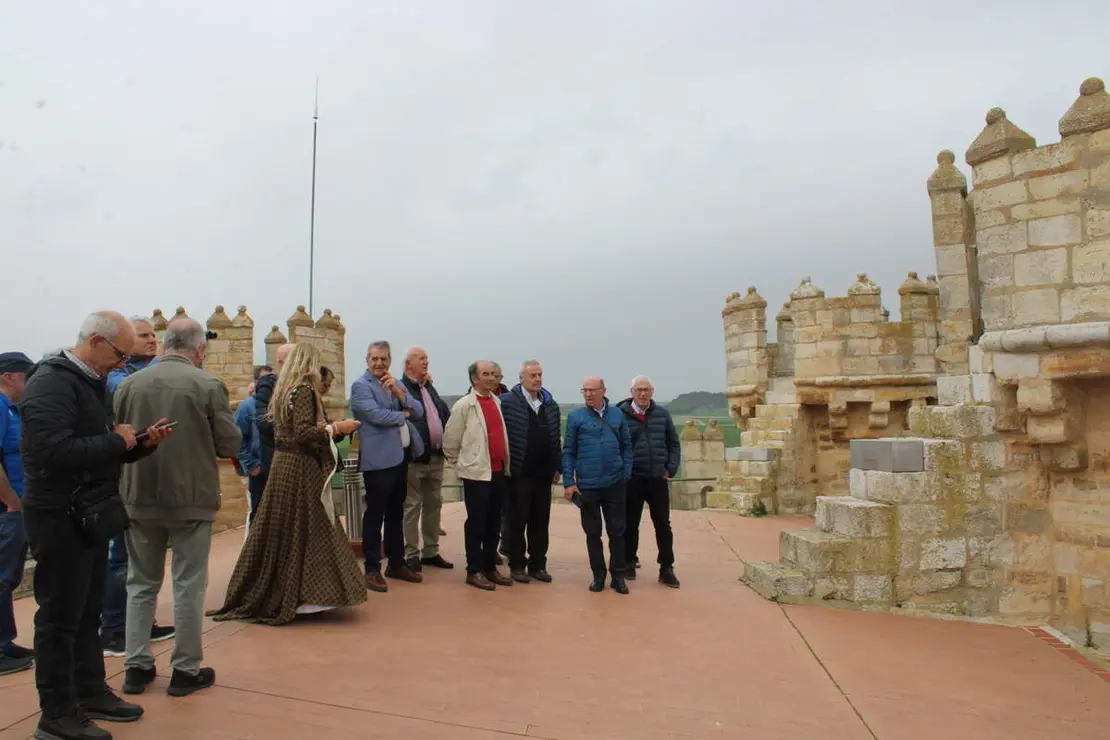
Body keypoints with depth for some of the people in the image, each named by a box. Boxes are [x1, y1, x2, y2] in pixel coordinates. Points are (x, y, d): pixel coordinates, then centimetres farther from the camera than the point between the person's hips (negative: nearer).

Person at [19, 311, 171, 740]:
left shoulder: (90, 382, 13)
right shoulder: (51, 383, -17)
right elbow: (54, 452, -30)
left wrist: (142, 443, 2)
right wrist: (116, 440, -20)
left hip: (89, 515, 9)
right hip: (60, 518, -9)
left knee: (88, 611, 17)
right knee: (60, 615, 2)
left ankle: (90, 692, 30)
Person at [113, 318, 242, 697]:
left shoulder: (128, 384, -2)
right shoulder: (209, 384, -12)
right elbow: (230, 444, -9)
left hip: (139, 497, 3)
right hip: (191, 498, -3)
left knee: (141, 583, 17)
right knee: (189, 585, 7)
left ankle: (136, 666, 23)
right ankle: (186, 670, 15)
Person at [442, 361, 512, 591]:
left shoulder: (498, 402, 10)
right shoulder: (464, 405, -8)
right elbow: (449, 440, -2)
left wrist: (506, 463, 14)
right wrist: (460, 463, 6)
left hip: (499, 471, 6)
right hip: (476, 472, -6)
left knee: (494, 522, 12)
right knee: (476, 522, 2)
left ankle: (490, 567, 23)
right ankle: (474, 571, 12)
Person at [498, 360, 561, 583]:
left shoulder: (551, 404, 9)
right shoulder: (507, 401, -7)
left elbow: (556, 438, 13)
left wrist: (557, 466, 11)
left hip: (544, 473, 5)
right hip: (519, 473, -4)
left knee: (541, 522, 10)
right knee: (518, 522, 5)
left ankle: (538, 565, 20)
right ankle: (517, 566, 16)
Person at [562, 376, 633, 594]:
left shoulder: (617, 414, 4)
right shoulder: (575, 416, -2)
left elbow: (626, 446, 9)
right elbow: (568, 451, -1)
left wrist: (626, 474, 2)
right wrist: (568, 482, -6)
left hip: (614, 483, 1)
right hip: (587, 484, -1)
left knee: (617, 531, 7)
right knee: (592, 532, 9)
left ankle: (618, 576, 18)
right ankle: (598, 575, 21)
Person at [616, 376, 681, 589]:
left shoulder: (662, 414, 5)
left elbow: (674, 443, 11)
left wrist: (671, 469, 2)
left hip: (658, 479, 3)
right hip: (632, 480, -2)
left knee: (663, 525, 6)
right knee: (631, 524, 10)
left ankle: (666, 569, 14)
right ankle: (629, 563, 25)